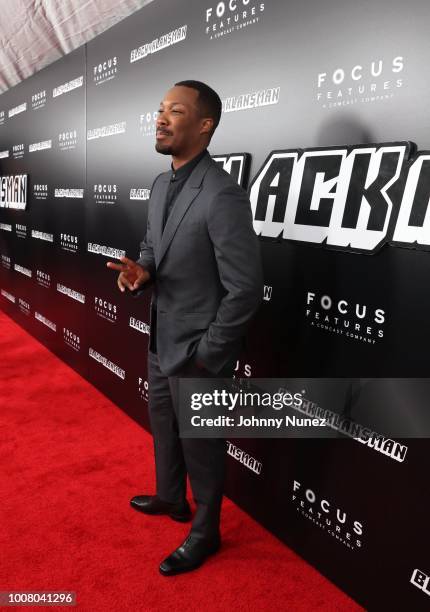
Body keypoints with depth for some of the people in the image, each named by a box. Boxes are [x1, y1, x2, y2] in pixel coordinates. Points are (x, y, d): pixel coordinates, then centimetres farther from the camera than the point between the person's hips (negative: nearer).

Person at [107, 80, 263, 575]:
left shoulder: (222, 195, -22)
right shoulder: (160, 185, 5)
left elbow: (245, 289, -22)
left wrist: (205, 354, -16)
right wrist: (140, 269, -8)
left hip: (196, 354, -8)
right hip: (161, 342, 8)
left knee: (201, 446, 13)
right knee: (163, 430, 26)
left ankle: (205, 532, 39)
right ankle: (171, 498, 54)